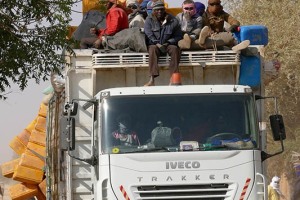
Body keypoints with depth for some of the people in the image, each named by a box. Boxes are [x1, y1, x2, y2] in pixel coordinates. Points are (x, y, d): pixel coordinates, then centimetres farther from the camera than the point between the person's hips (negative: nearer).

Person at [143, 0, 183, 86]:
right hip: (154, 44, -1)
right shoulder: (149, 20, 4)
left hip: (168, 44, 1)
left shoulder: (173, 20, 5)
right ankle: (152, 79, -47)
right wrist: (157, 44, -22)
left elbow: (178, 36, 4)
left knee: (175, 49, -32)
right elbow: (148, 34, -6)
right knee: (153, 49, -36)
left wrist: (168, 43, -12)